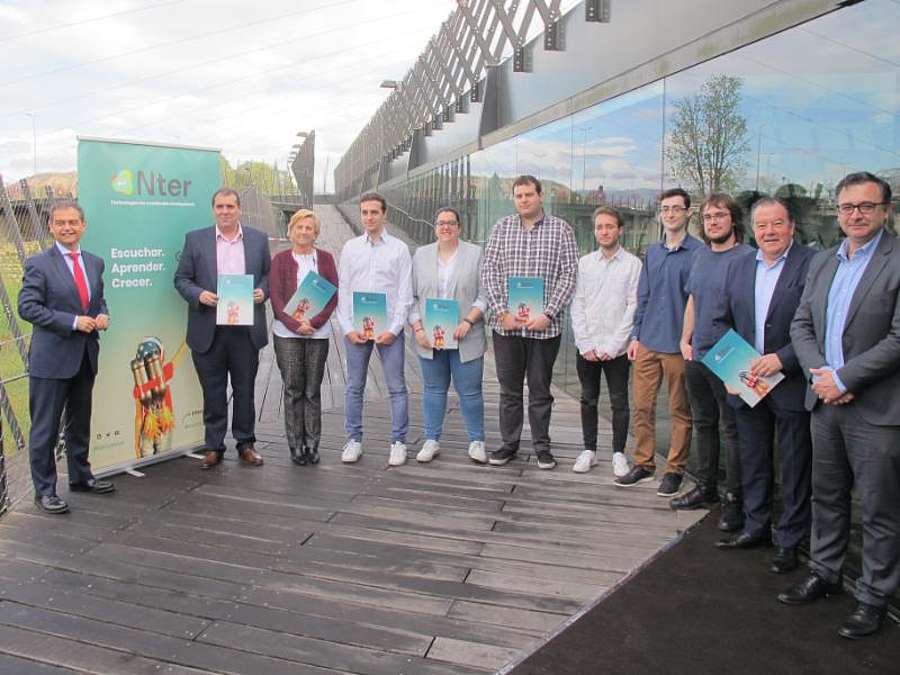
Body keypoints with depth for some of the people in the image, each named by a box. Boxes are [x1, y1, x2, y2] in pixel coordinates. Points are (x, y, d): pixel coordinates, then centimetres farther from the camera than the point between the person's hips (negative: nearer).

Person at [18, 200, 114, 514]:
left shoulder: (94, 262, 9)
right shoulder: (39, 264, -8)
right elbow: (27, 307, -14)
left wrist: (103, 315, -4)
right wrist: (73, 322, -20)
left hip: (86, 355, 6)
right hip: (51, 357, -6)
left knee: (80, 422, 19)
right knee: (45, 428, 3)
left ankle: (80, 477, 34)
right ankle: (44, 489, 15)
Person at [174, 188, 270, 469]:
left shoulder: (258, 239, 8)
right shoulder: (195, 239, 4)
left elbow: (269, 274, 13)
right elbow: (181, 278, 5)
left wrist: (263, 291, -8)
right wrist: (198, 294, -14)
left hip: (246, 329, 1)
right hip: (209, 330, -1)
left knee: (245, 389, 9)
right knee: (213, 391, 6)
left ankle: (245, 443, 21)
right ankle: (213, 446, 17)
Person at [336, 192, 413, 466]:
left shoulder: (399, 248, 2)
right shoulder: (350, 248, 8)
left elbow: (405, 294, -2)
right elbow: (343, 290, 7)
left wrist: (394, 329, -10)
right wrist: (348, 328, -3)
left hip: (389, 329, -2)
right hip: (355, 329, 2)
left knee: (396, 387, 1)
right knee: (354, 387, 8)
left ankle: (398, 442, 11)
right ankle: (353, 440, 18)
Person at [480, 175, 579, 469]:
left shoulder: (560, 229, 2)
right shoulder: (501, 227, 7)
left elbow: (569, 274, -4)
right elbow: (488, 271, 2)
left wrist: (548, 315, -13)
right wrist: (502, 312, -9)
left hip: (544, 325, -2)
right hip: (506, 324, 2)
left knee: (540, 389, 9)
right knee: (509, 388, 11)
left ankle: (542, 446, 21)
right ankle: (509, 443, 23)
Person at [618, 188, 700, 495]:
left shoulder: (698, 252, -6)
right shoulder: (652, 252, 11)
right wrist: (635, 336, 10)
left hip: (678, 345, -5)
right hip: (648, 343, 5)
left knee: (680, 411, 7)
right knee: (642, 406, 9)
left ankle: (675, 470, 19)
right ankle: (643, 463, 22)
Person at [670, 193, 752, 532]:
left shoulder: (747, 258, -11)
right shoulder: (700, 255, 11)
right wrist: (685, 340, 12)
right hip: (697, 355, 7)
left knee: (732, 428, 1)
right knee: (703, 423, 17)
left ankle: (734, 498, 11)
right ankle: (706, 487, 31)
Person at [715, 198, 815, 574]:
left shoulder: (812, 265, -9)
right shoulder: (740, 268, 10)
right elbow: (726, 322, 14)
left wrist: (782, 358, -20)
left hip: (792, 385, -5)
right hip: (747, 385, 6)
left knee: (794, 468, 7)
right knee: (752, 462, 17)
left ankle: (789, 541, 20)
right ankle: (756, 527, 33)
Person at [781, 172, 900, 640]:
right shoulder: (821, 262, 10)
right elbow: (801, 325, 9)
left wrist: (843, 378, -16)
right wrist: (819, 374, -7)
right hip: (825, 402, 6)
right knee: (826, 498, 19)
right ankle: (824, 574, 35)